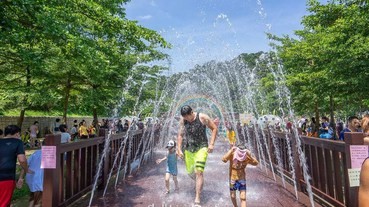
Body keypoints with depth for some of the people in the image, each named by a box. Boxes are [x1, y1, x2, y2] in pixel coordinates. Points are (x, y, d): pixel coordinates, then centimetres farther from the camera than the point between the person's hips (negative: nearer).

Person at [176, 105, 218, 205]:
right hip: (188, 149, 4)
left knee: (199, 172, -15)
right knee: (190, 172, 14)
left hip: (201, 148, -4)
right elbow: (180, 135, 4)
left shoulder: (202, 117, -15)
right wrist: (179, 149, -3)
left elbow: (214, 129, -6)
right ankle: (198, 182, 49)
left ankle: (197, 199, -7)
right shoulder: (182, 120, -5)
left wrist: (211, 144, -13)